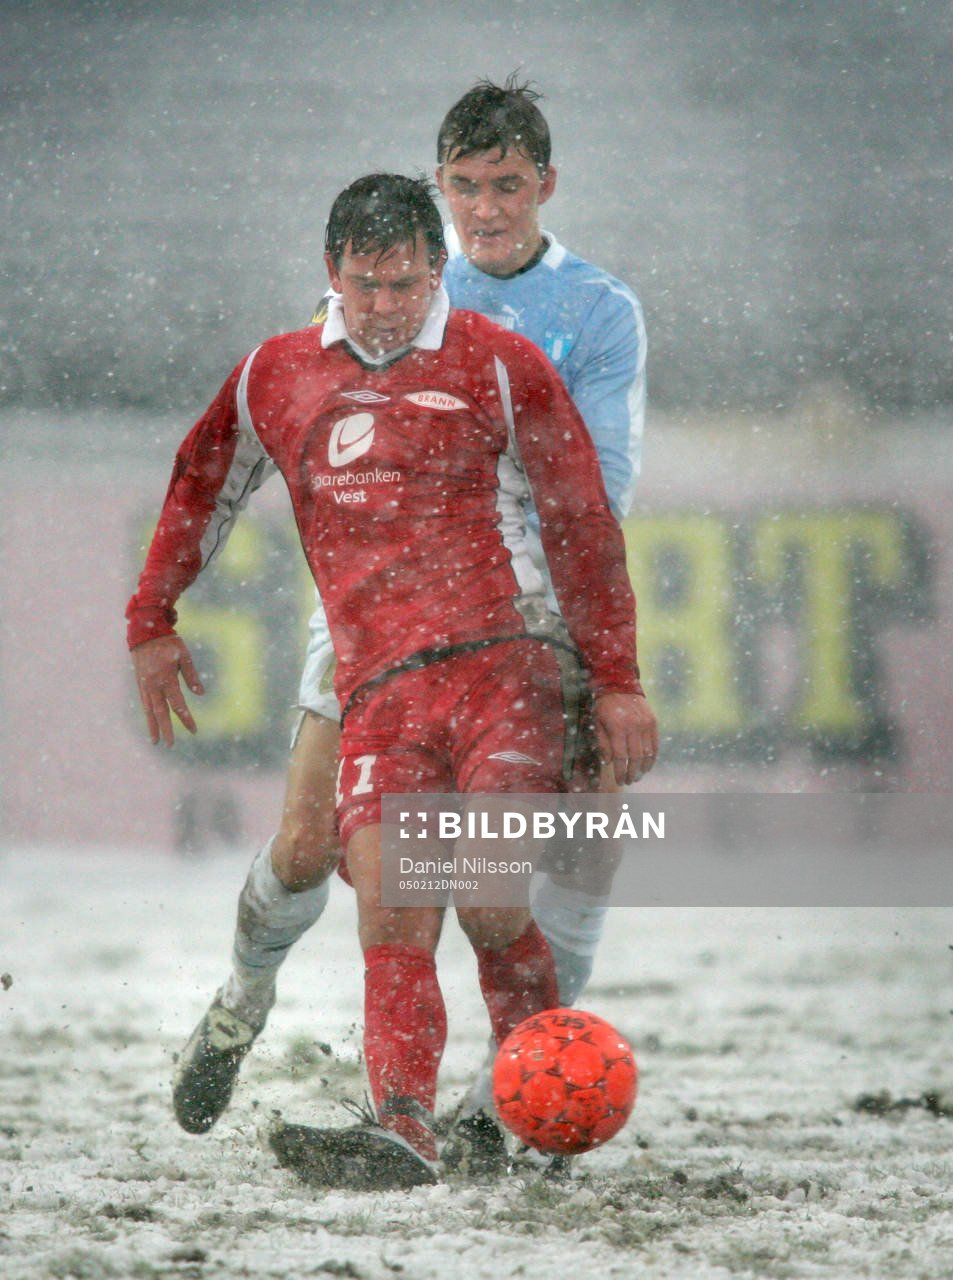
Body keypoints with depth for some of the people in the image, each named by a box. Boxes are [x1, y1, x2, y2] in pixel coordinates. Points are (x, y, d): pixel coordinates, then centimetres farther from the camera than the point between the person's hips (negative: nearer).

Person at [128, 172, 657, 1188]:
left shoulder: (500, 368, 5)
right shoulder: (274, 379, 15)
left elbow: (581, 523, 8)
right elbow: (202, 490, 32)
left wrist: (615, 680, 5)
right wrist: (152, 623, 31)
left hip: (502, 665, -3)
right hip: (378, 693, 3)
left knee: (492, 908, -16)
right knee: (390, 918, -14)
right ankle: (403, 1132, -24)